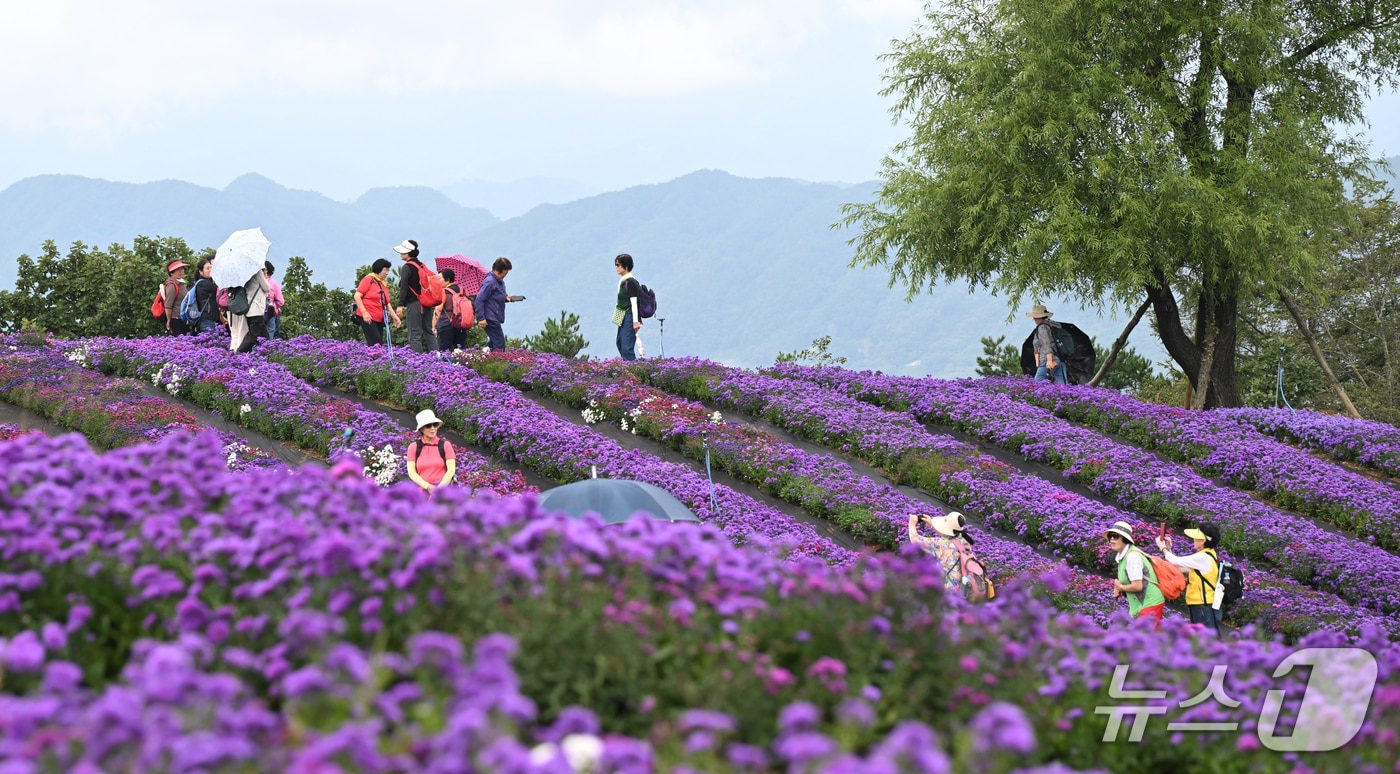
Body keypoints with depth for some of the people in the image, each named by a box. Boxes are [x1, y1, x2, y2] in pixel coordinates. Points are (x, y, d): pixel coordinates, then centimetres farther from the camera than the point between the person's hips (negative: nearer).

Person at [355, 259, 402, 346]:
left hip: (379, 319, 8)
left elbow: (387, 303, 20)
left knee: (380, 344, 2)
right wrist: (364, 312, -17)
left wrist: (395, 317, 9)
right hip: (367, 318, -8)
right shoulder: (369, 280, -4)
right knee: (375, 343, -17)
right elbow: (357, 296, -9)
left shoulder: (384, 284, 18)